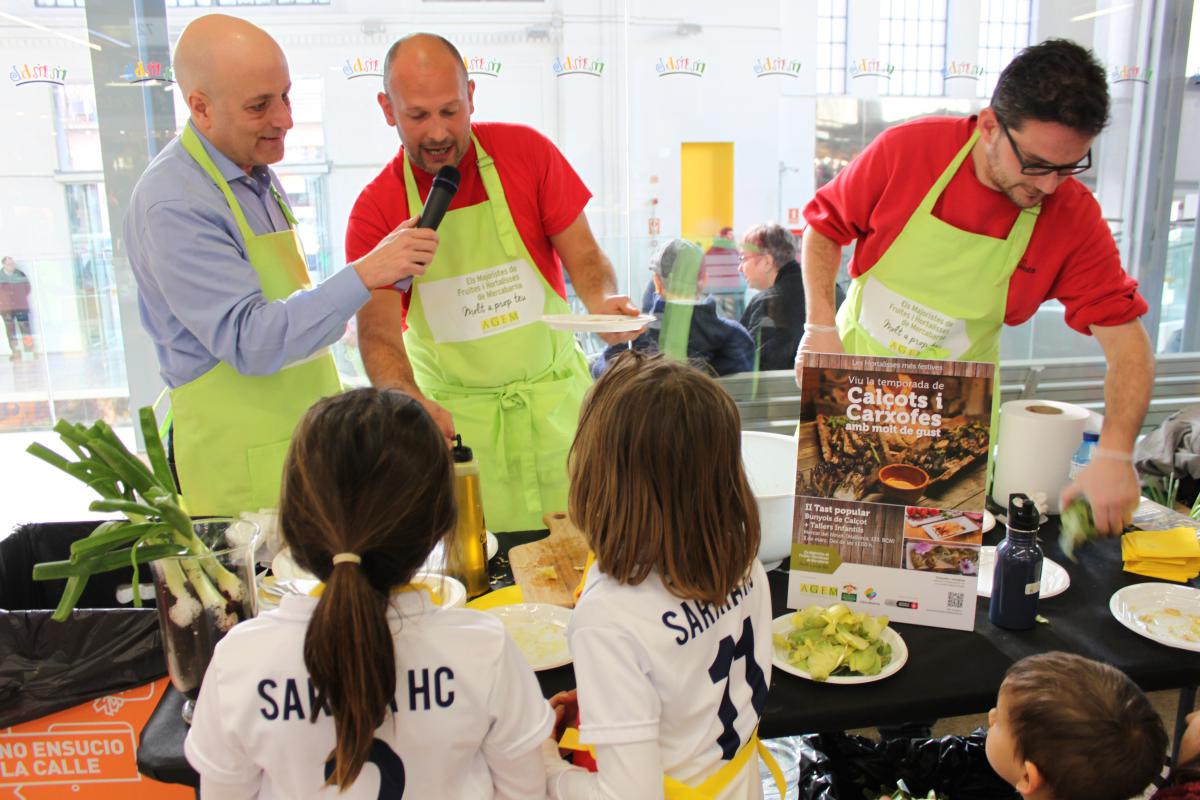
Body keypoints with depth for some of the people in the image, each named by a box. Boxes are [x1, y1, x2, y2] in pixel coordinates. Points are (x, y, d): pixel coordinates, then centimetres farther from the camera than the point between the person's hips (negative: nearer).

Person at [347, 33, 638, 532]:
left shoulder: (527, 151, -3)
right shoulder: (374, 210, -5)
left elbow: (581, 253, -1)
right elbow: (378, 334, -11)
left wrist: (602, 301, -23)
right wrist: (412, 402, -31)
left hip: (554, 398, 1)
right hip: (453, 416, 0)